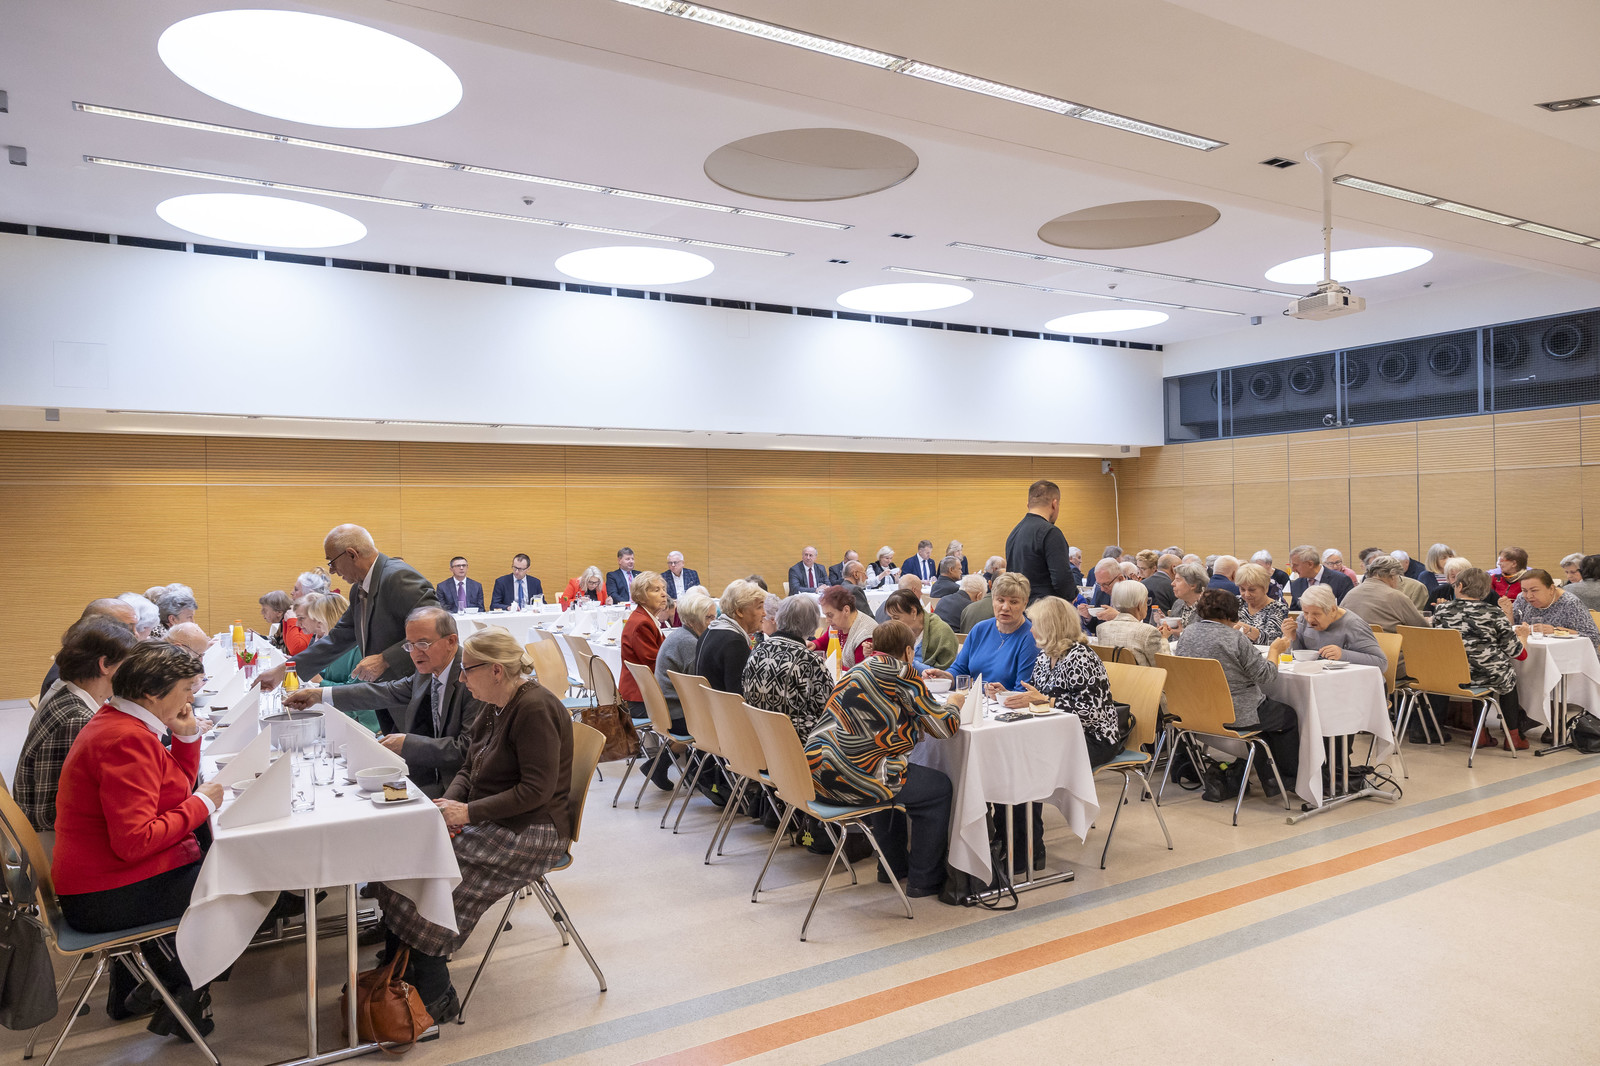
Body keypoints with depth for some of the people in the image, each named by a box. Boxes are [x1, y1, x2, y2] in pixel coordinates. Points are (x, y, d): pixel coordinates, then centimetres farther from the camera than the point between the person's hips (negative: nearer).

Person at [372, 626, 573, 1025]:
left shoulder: (535, 709, -19)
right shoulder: (496, 706, 10)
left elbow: (537, 790, -22)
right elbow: (469, 770, 15)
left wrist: (469, 812, -21)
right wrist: (448, 805, -6)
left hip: (528, 835, -9)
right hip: (488, 824, 9)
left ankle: (434, 999, -4)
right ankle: (396, 976, 0)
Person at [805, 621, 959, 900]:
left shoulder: (857, 671, 19)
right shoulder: (900, 672, -6)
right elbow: (943, 726, -3)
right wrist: (955, 705, 17)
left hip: (817, 772, 9)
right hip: (850, 779, -9)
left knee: (891, 779, 35)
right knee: (939, 788, 10)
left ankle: (894, 866, 41)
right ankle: (923, 879, 18)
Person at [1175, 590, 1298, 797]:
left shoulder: (1187, 633, 0)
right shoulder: (1235, 639, -19)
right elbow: (1266, 675, -15)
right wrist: (1275, 650, 3)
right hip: (1234, 715, -7)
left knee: (1262, 710, 32)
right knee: (1289, 716, 19)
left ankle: (1268, 780, 34)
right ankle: (1289, 778, 32)